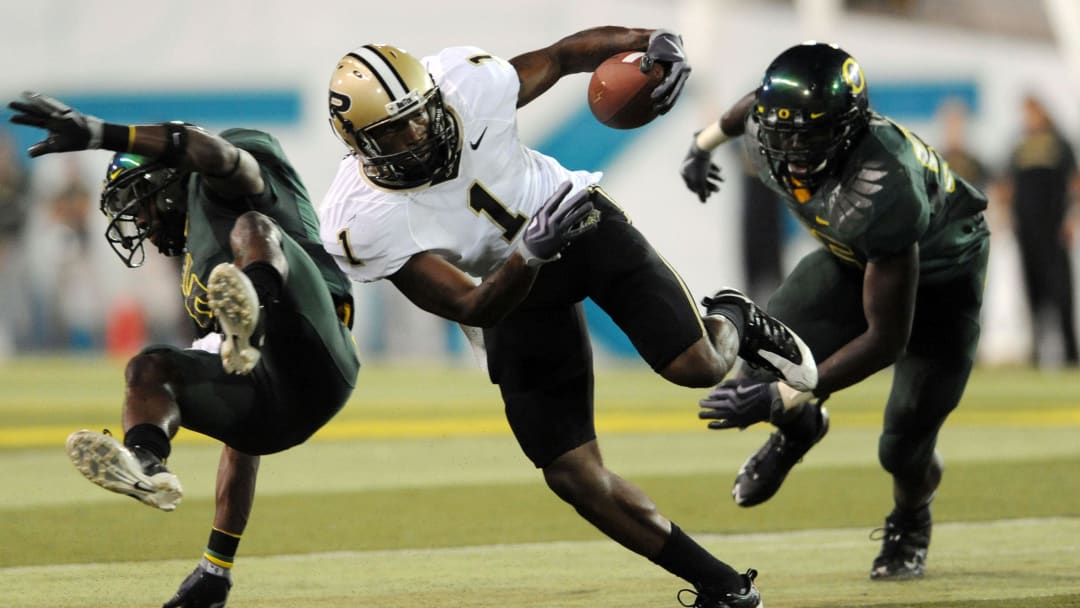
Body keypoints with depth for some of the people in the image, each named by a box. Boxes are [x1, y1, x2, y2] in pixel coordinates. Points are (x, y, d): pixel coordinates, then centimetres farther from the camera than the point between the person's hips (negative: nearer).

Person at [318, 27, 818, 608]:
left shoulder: (467, 85, -26)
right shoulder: (364, 223, -30)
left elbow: (562, 55, -7)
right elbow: (474, 309, -29)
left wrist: (652, 41, -24)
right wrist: (530, 253, -47)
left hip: (585, 223, 0)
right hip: (514, 293, 0)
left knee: (696, 366, -14)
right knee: (574, 476, -5)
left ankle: (731, 321, 26)